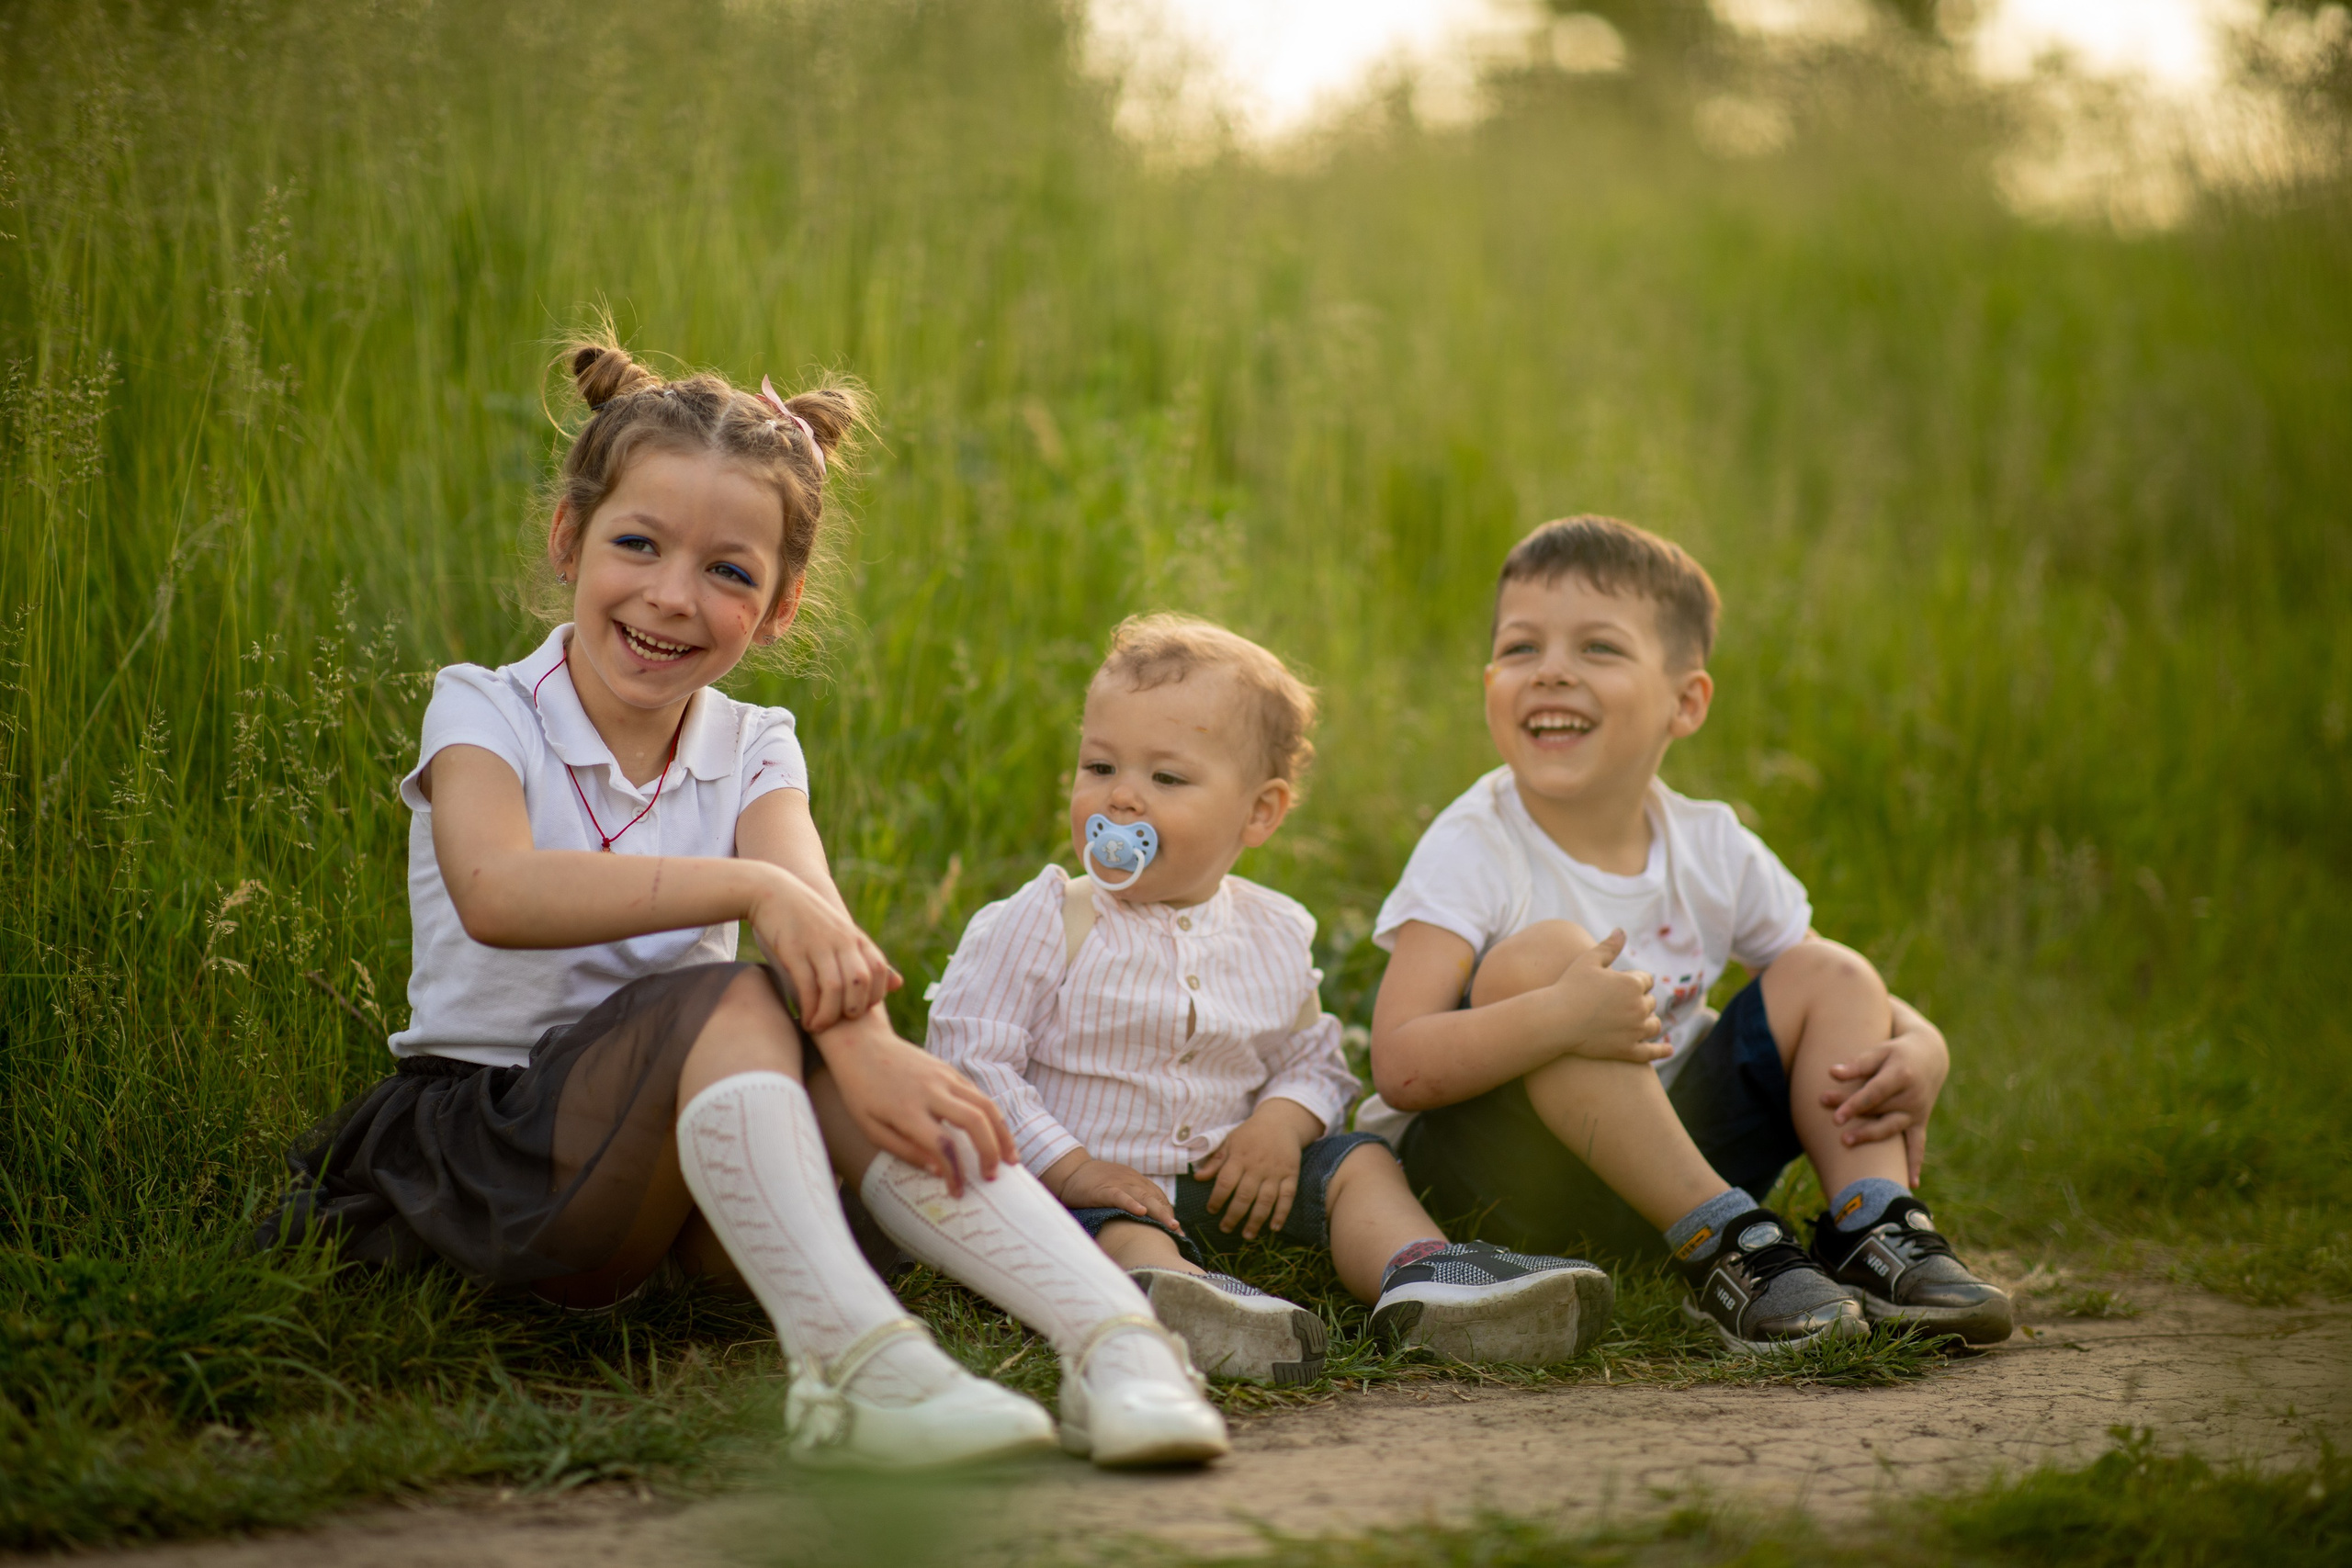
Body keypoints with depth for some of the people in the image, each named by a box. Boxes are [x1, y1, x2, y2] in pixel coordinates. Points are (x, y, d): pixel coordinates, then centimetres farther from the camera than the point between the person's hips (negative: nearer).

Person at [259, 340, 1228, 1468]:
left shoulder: (755, 754, 6)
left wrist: (860, 1041, -39)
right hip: (483, 1145, -4)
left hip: (682, 1145, 4)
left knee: (856, 1069, -26)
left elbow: (811, 910, -17)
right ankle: (853, 1356, -50)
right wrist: (748, 887, -37)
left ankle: (1113, 1338, -41)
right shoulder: (484, 714, -5)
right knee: (727, 1003, -31)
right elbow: (495, 891, -29)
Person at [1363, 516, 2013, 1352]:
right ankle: (1728, 1249, -29)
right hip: (1484, 1173, -5)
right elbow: (1402, 1067, -26)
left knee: (1831, 977, -2)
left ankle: (1877, 1235, -19)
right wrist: (1559, 1019, -41)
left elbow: (1857, 1002, 9)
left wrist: (1918, 1054, -16)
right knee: (1540, 956, -30)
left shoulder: (1713, 851, 1)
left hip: (1661, 1160, 5)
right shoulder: (1473, 852, -15)